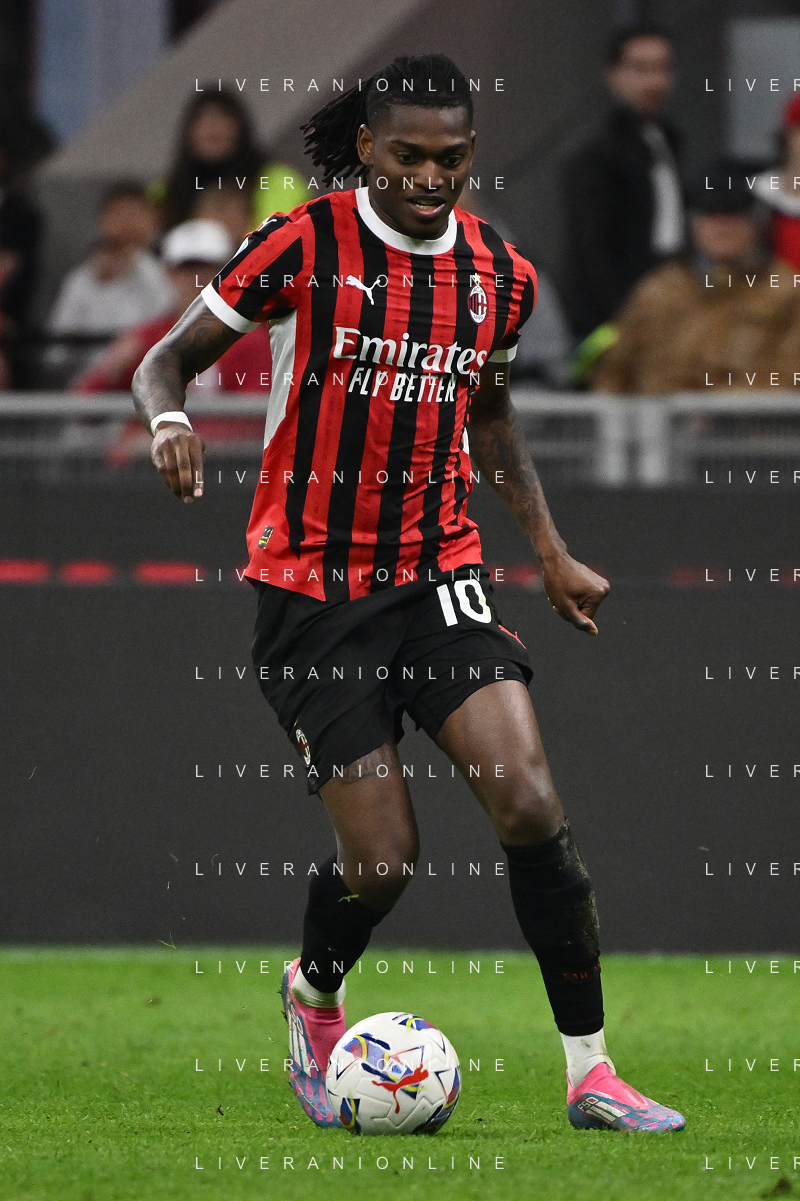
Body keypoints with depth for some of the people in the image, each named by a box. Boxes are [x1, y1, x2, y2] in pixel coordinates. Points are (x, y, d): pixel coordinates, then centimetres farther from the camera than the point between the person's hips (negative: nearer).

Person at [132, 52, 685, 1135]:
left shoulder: (500, 277, 5)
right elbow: (167, 359, -3)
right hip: (312, 590, -3)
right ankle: (314, 995, 29)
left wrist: (549, 549, 18)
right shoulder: (303, 247, -9)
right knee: (382, 859, -7)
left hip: (440, 575, 3)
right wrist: (169, 417, -26)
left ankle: (591, 1073, -9)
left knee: (531, 806, -16)